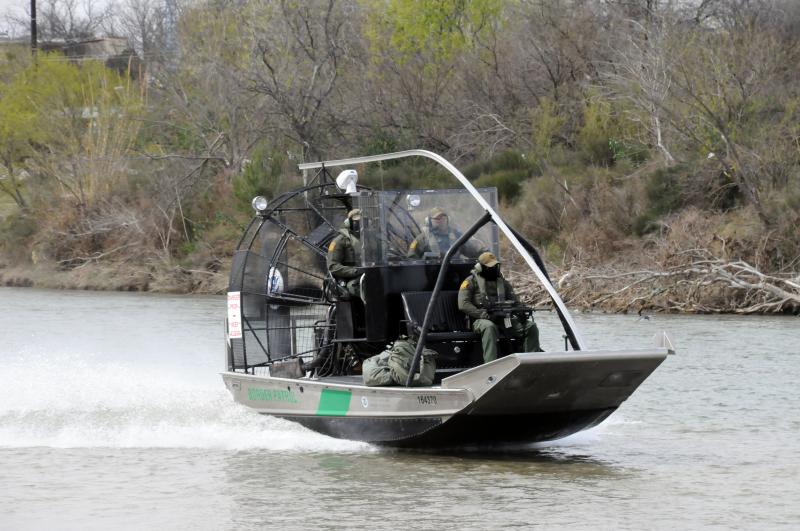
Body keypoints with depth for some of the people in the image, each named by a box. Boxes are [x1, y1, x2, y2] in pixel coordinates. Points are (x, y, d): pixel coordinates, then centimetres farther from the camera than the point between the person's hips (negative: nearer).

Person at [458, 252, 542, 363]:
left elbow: (514, 301, 19)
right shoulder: (471, 282, 5)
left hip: (503, 320, 5)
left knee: (531, 326, -13)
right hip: (481, 320, -5)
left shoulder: (503, 282, 20)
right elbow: (463, 304, -5)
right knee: (489, 327, -42)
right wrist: (482, 314, -20)